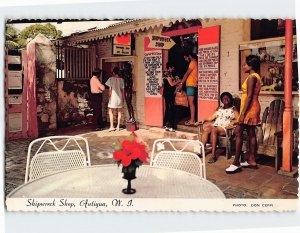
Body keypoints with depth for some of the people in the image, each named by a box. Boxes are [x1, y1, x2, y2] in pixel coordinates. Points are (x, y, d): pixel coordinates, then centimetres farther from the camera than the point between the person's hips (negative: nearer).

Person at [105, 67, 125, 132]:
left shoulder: (111, 79, -6)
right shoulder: (121, 79, 0)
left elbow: (110, 89, -7)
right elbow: (122, 89, 3)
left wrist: (110, 96, 1)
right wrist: (123, 97, 12)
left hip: (113, 97, -3)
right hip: (119, 97, 3)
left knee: (110, 112, 5)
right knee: (119, 112, 12)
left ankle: (112, 126, -2)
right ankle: (118, 126, 13)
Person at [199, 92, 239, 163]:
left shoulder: (233, 109, 16)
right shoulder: (219, 109, 29)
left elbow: (238, 119, 3)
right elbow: (212, 117, 23)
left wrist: (232, 122, -17)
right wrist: (205, 120, 6)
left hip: (225, 128, -4)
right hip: (215, 125, 4)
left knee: (213, 130, -37)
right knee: (206, 129, -30)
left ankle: (213, 155, -40)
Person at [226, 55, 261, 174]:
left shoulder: (251, 77, -15)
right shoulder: (256, 76, 15)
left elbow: (249, 96, -20)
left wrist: (243, 113, -21)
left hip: (249, 108, -10)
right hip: (254, 107, 10)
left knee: (238, 133, -9)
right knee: (251, 133, 11)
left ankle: (236, 163, -8)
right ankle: (252, 160, 18)